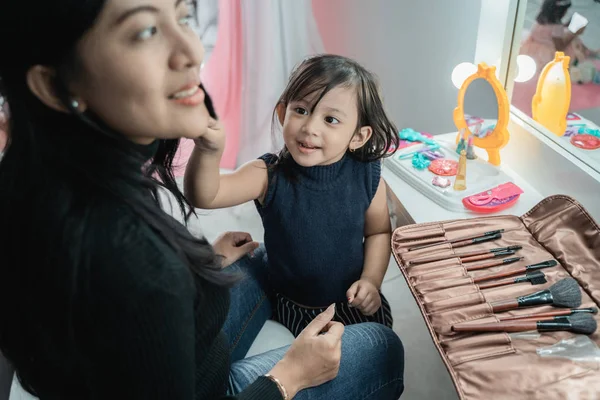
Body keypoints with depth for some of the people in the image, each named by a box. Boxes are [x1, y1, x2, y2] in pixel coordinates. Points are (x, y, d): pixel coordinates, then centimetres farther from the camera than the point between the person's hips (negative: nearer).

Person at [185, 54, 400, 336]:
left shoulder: (367, 177, -15)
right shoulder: (269, 175, -21)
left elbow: (378, 232, 2)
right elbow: (204, 196, -35)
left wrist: (371, 281, -10)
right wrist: (208, 152, -53)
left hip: (355, 303, 1)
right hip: (294, 310, -1)